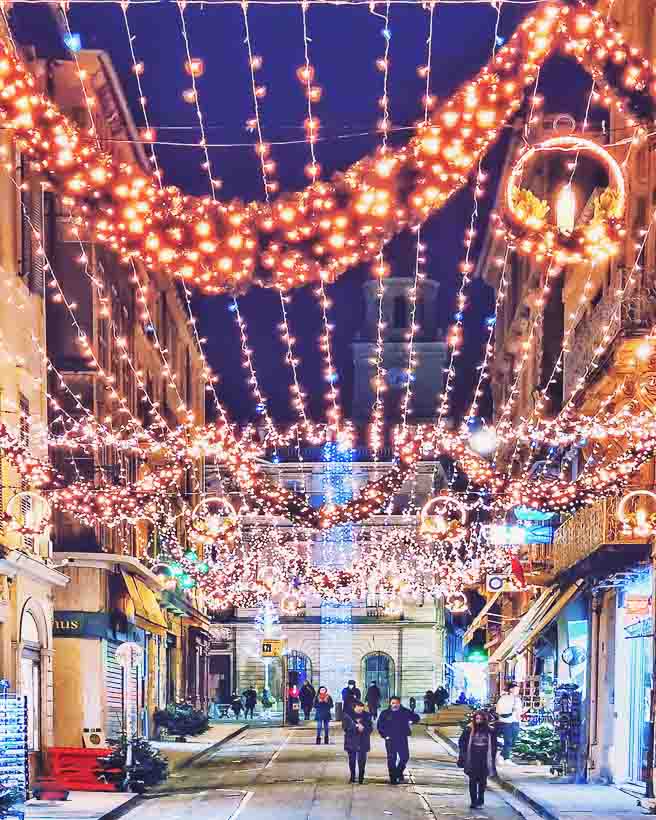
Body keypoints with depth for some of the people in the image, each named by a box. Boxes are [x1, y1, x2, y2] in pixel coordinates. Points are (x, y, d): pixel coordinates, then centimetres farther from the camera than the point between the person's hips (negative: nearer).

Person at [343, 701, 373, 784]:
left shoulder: (367, 716, 6)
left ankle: (361, 778, 5)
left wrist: (363, 728, -15)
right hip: (351, 741, 0)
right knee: (352, 760, 6)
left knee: (362, 761, -3)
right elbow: (345, 727, -7)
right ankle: (352, 777, 18)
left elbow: (370, 727, 5)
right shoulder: (348, 716, 1)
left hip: (363, 742, 0)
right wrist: (356, 727, -15)